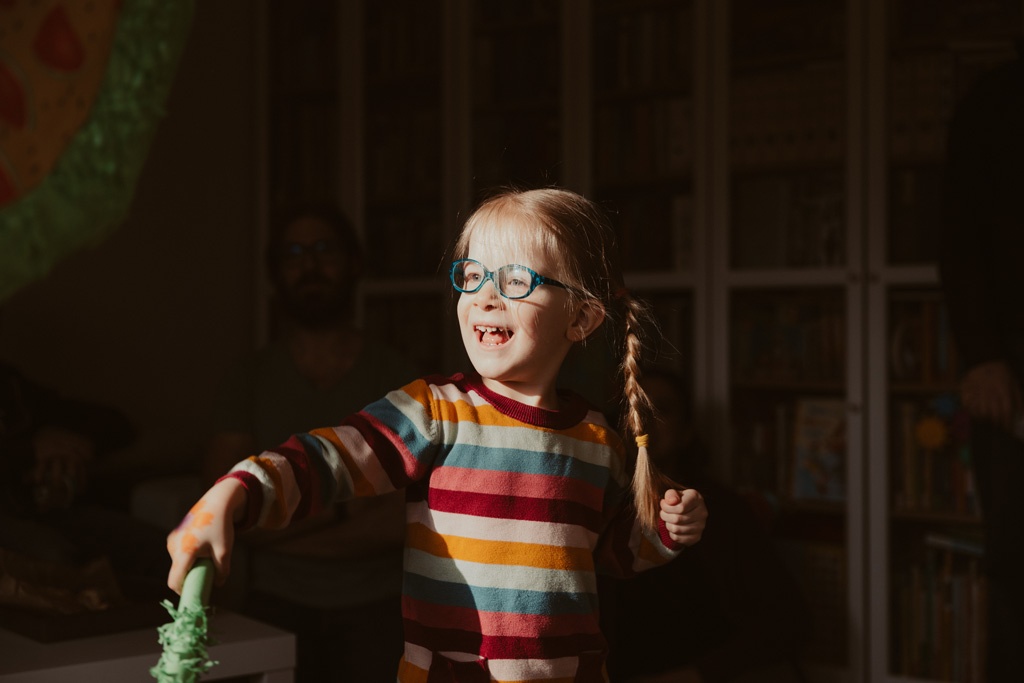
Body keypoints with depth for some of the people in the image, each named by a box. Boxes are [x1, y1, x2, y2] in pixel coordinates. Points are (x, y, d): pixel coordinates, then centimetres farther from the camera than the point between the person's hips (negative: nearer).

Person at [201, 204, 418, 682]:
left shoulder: (397, 378, -1)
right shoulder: (248, 382, 4)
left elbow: (407, 518, -8)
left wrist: (284, 527, -8)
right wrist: (344, 507, -10)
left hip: (375, 609, 0)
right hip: (276, 606, 1)